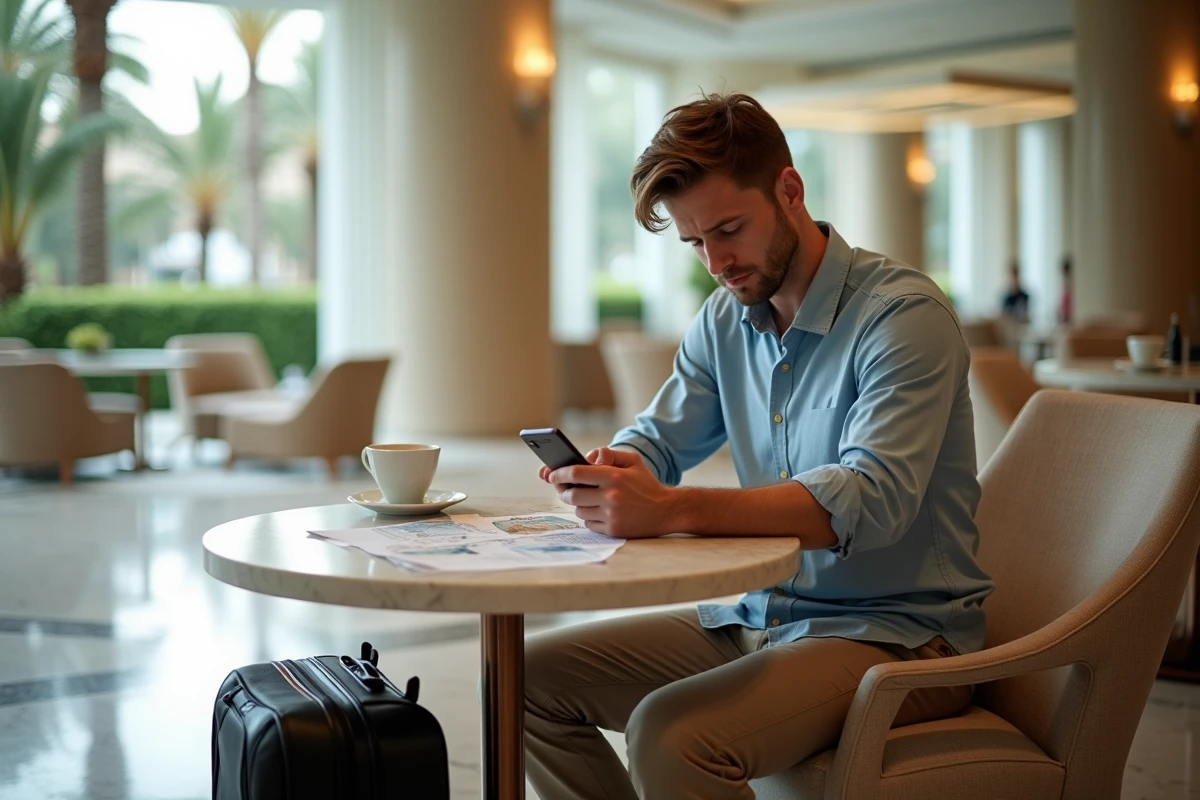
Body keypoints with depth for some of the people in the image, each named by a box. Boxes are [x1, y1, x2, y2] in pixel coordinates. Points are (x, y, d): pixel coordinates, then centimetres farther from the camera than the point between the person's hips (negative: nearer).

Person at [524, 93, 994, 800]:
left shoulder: (905, 315, -16)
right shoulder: (725, 320, 8)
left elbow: (871, 500, -29)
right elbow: (656, 441, 15)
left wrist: (672, 510, -39)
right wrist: (608, 477, -12)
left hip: (895, 633, -8)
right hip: (759, 619, 8)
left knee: (670, 736, -31)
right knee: (531, 679, 0)